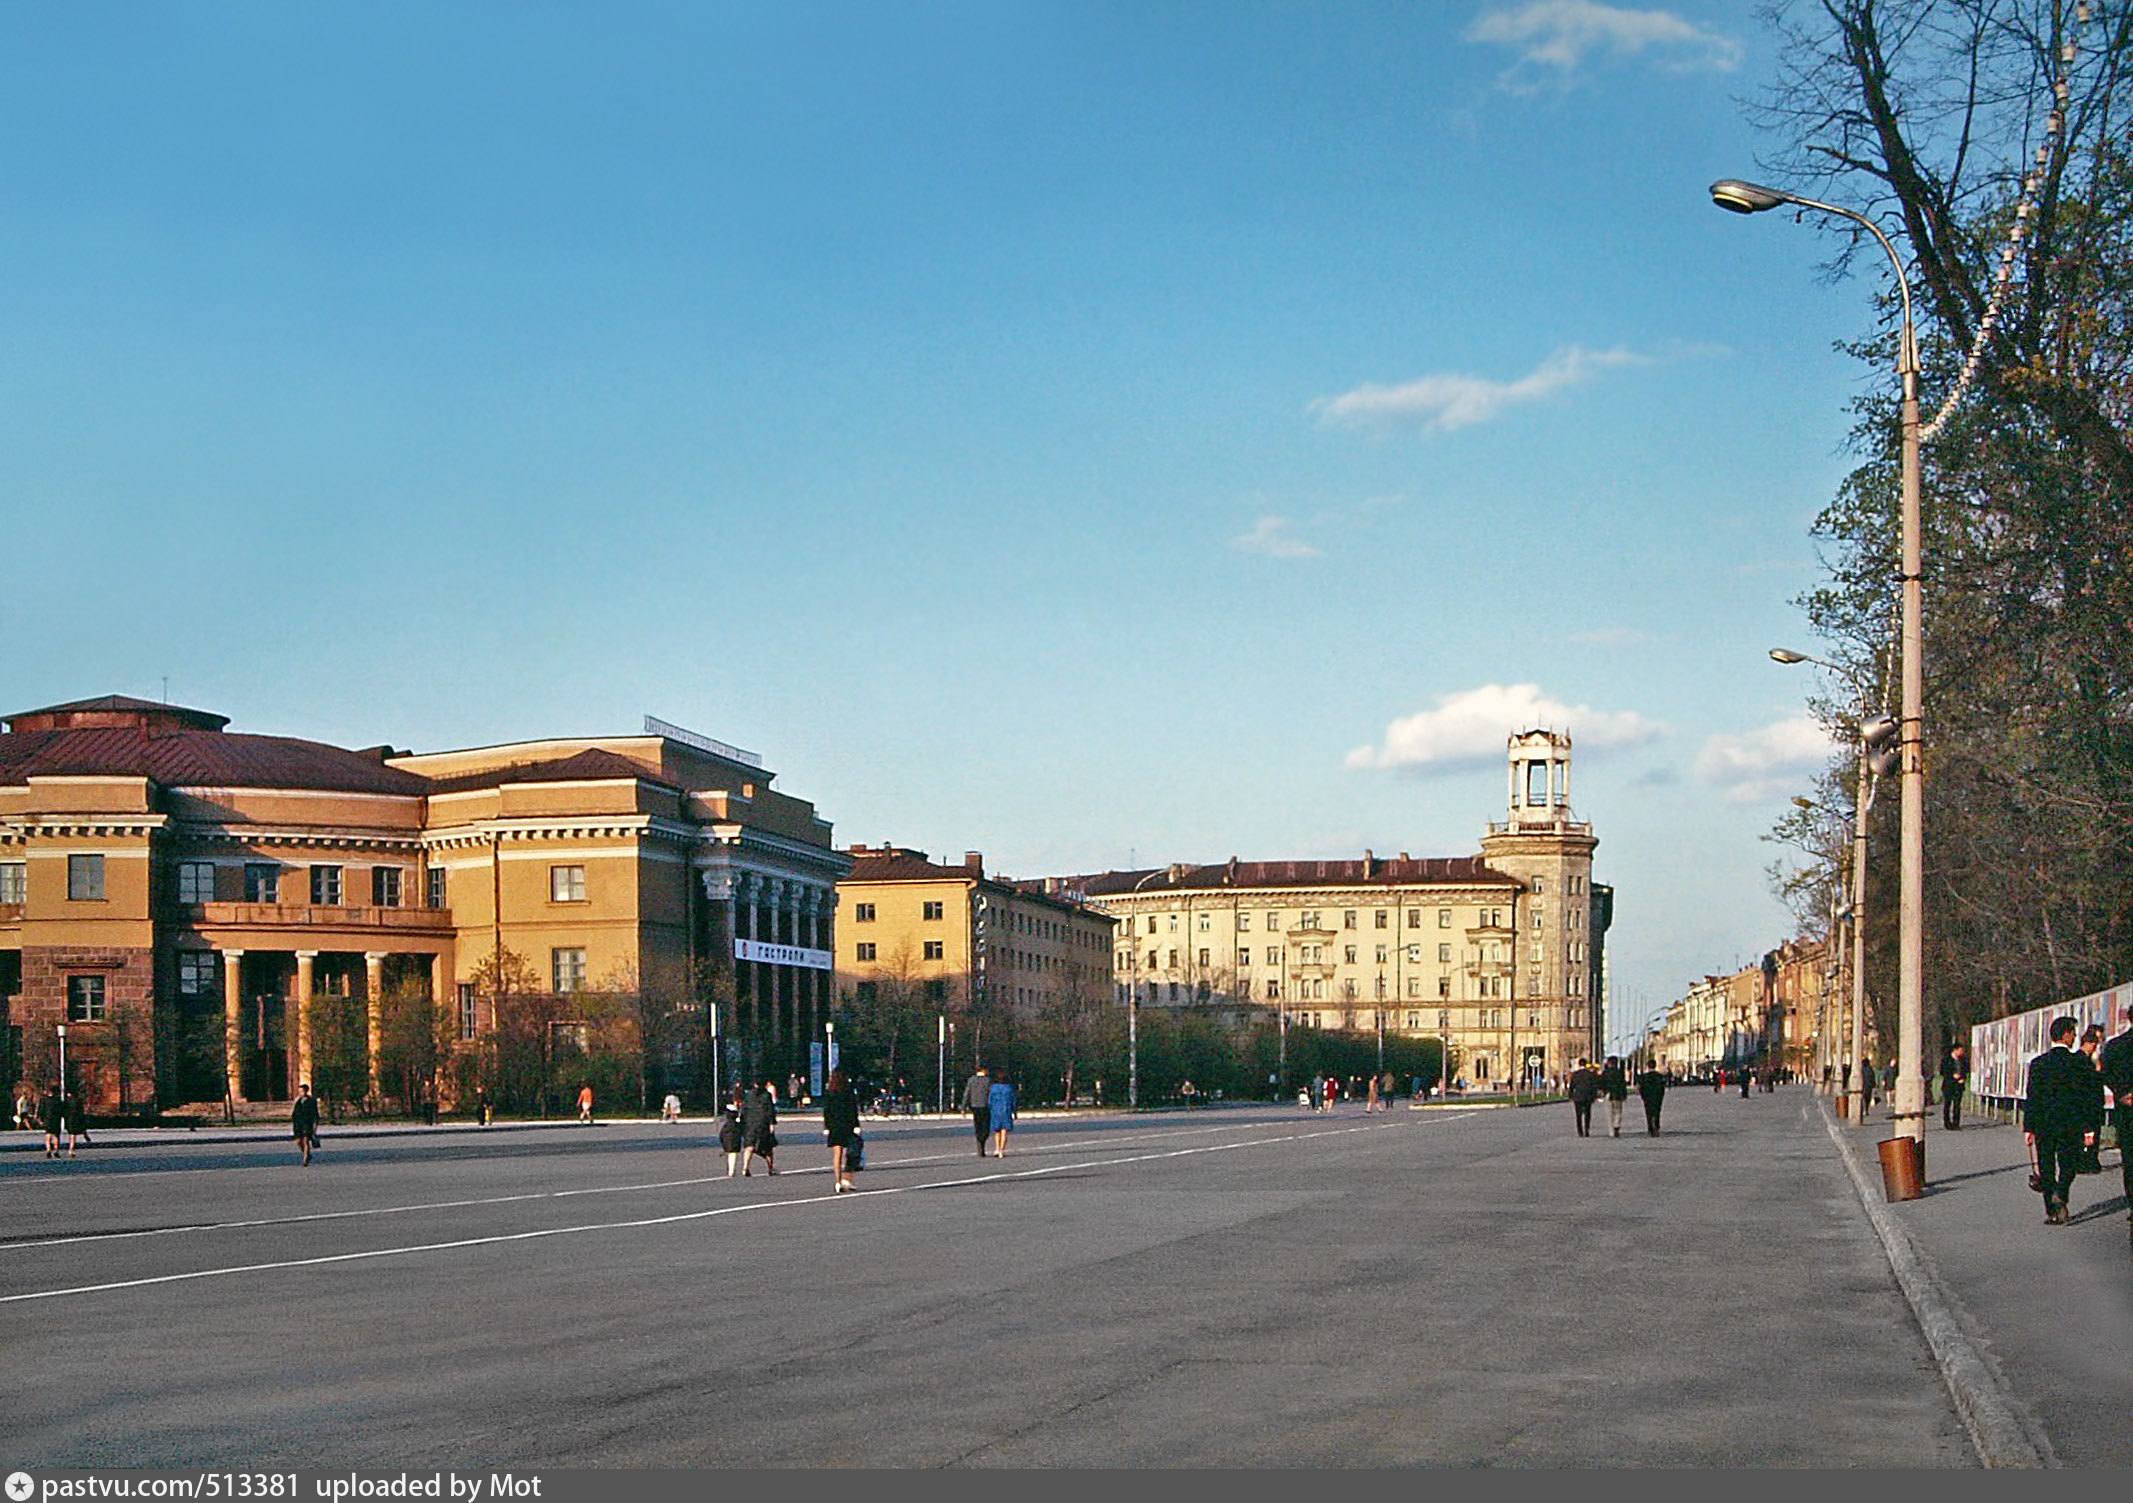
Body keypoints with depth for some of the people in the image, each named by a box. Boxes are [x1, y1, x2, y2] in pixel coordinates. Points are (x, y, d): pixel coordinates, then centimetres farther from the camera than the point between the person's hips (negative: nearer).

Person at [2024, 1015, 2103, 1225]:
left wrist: (2028, 1127, 3)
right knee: (2069, 1164, 13)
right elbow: (2092, 1095, -4)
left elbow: (2031, 1097, -2)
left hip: (2043, 1123, 1)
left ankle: (2051, 1211, 7)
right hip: (2072, 1124, -1)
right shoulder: (2080, 1061, -5)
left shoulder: (2038, 1063, -2)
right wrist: (2090, 1127, 1)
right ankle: (2060, 1194, -14)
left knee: (2046, 1168, 9)